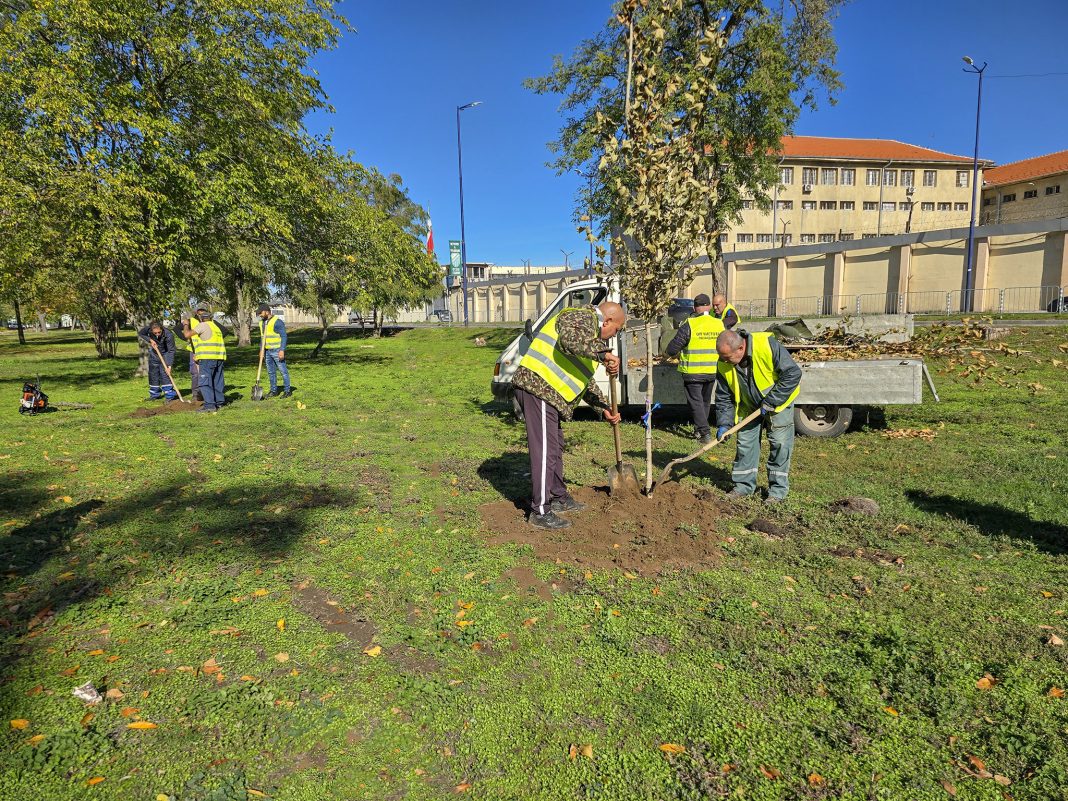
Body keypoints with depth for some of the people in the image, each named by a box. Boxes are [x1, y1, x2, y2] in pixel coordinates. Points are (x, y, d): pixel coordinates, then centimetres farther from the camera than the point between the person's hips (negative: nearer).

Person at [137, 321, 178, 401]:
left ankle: (170, 395, -10)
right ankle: (155, 394, 24)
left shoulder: (168, 335, -32)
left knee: (165, 373, -15)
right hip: (153, 353, 5)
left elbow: (171, 351, -26)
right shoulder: (147, 329, -24)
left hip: (165, 354, -4)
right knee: (153, 373, 11)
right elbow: (140, 334, -3)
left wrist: (169, 365, -31)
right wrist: (150, 340, -21)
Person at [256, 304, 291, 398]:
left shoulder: (277, 321, -13)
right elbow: (262, 337, 19)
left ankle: (288, 391, 4)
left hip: (277, 350, -8)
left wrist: (282, 350, -21)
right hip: (267, 351, 8)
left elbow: (283, 336, -15)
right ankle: (274, 391, 19)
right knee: (271, 372, 11)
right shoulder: (262, 322, 12)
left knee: (283, 371, -2)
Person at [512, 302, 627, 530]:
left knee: (556, 446, 20)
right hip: (538, 386, -11)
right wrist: (604, 353, -28)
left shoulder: (591, 334, 26)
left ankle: (559, 498, 34)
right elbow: (570, 340, -32)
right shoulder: (582, 318, -6)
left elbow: (586, 381, 29)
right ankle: (540, 512, 0)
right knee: (545, 451, -8)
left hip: (547, 392, 11)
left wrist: (604, 408, 24)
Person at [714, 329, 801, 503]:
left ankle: (778, 490, 6)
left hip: (779, 400, -4)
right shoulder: (723, 365, -18)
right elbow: (723, 397, -6)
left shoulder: (767, 345, -32)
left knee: (779, 443, -5)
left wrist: (771, 402, -26)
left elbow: (793, 373, -27)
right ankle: (744, 485, 15)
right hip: (749, 406, 4)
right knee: (745, 442, 3)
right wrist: (724, 423, -17)